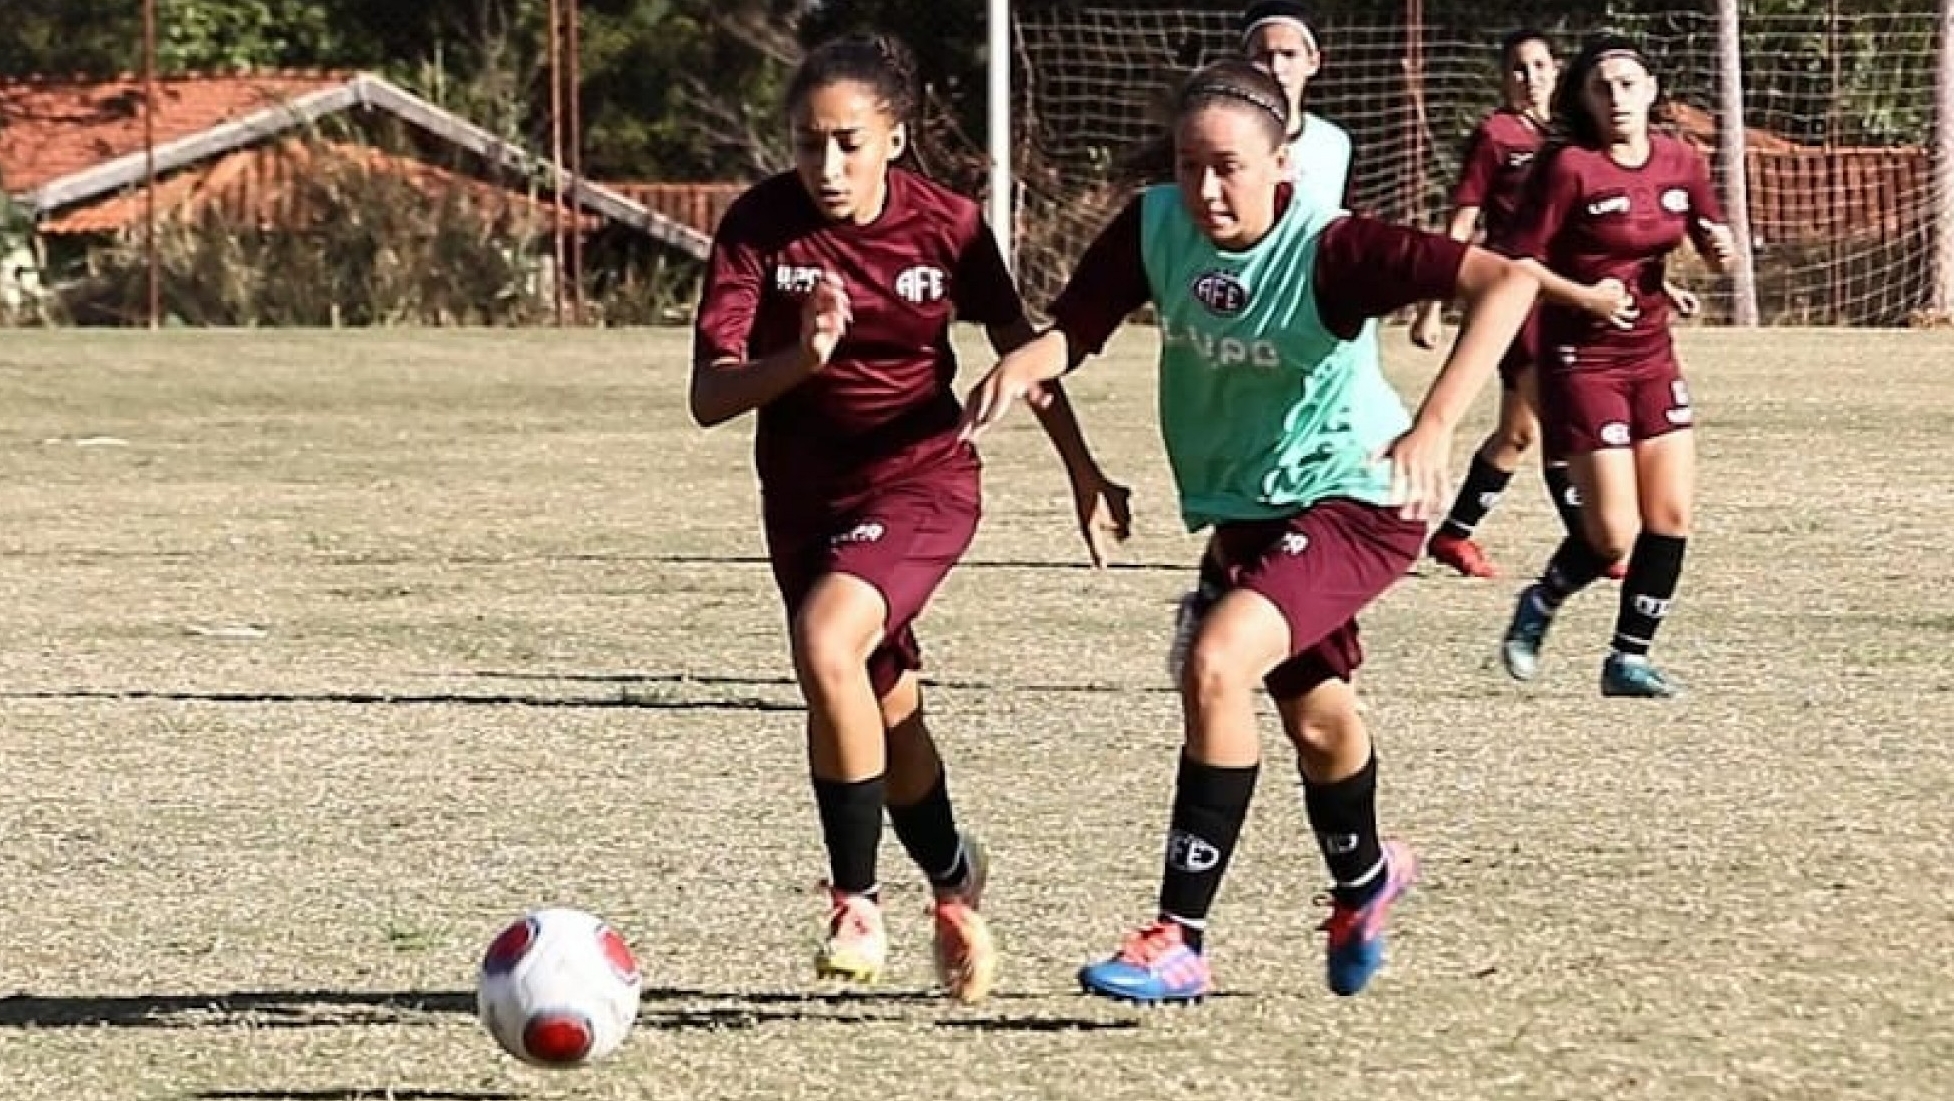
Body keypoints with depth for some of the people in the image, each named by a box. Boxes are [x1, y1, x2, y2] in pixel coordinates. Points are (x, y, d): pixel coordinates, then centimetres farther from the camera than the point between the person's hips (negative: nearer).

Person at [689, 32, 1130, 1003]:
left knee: (826, 640, -29)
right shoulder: (759, 226, -13)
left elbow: (1021, 349, 5)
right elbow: (709, 397, -17)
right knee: (885, 713, 14)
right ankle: (953, 879, 44)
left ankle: (857, 908, -19)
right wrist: (802, 358, -36)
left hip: (921, 477, -3)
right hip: (804, 492, 3)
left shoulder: (945, 225, -12)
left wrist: (1085, 478, 13)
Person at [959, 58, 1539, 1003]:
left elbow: (1505, 281, -36)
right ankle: (1363, 879, 56)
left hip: (1356, 498, -7)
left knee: (1216, 664, -26)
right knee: (1313, 715, 24)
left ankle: (1180, 941, -21)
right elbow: (1074, 327, -11)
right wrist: (1024, 365, -36)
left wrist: (1434, 426, -47)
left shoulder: (1327, 250, -28)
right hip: (1245, 507, 7)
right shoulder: (1153, 227, -13)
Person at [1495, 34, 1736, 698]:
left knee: (1670, 518, 0)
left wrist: (1721, 247, -5)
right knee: (1613, 535, -10)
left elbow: (1711, 240, 18)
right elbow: (1516, 263, -14)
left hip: (1652, 355, 6)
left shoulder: (1680, 163, 4)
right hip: (1581, 361, -6)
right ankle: (1538, 609, 18)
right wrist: (1583, 296, -26)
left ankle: (1629, 659, 11)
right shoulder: (1568, 167, -14)